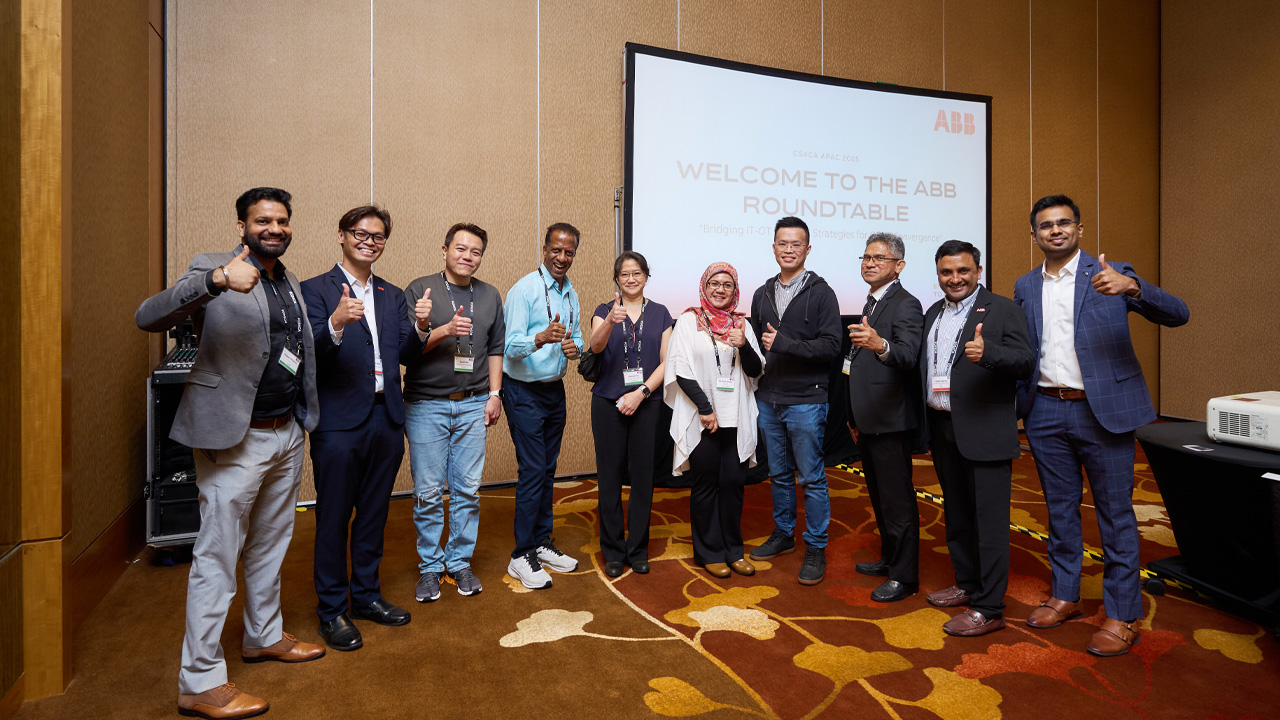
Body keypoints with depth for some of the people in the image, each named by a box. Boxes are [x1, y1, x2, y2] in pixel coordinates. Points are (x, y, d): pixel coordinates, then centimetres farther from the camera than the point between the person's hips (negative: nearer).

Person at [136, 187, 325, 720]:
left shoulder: (290, 284, 14)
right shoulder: (212, 269, -9)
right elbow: (148, 317, -24)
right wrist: (216, 280, -38)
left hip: (287, 433, 7)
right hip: (236, 439, -7)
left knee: (271, 545, 20)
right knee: (217, 556, 2)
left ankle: (264, 636, 39)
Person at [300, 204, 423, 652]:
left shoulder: (392, 296, 14)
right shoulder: (316, 290, -3)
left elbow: (405, 353, 6)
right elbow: (310, 352, -14)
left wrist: (418, 327, -14)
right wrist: (335, 323, -33)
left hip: (386, 418, 5)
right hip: (339, 421, -5)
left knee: (373, 514, 16)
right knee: (333, 519, 6)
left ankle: (366, 595, 32)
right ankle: (332, 611, 21)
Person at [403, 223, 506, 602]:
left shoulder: (490, 296, 11)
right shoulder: (420, 290, 0)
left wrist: (494, 393, 6)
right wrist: (444, 331, -19)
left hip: (473, 404, 3)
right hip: (426, 404, -2)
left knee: (468, 489, 6)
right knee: (428, 492, 3)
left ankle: (460, 562, 22)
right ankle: (430, 567, 20)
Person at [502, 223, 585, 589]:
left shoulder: (572, 294, 9)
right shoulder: (524, 289, -13)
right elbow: (511, 346, -19)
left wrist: (574, 347, -8)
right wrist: (542, 338, -39)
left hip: (555, 389, 7)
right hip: (524, 391, -7)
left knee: (548, 470, 13)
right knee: (532, 471, -7)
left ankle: (541, 544, 26)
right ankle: (521, 556, 6)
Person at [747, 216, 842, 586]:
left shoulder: (821, 293, -4)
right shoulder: (763, 294, 12)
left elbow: (831, 345, -13)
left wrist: (785, 343, -21)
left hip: (806, 400, -5)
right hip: (768, 400, 5)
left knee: (812, 478, 2)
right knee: (779, 473, 16)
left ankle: (816, 549, 15)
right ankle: (783, 534, 31)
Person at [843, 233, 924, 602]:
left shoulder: (905, 305, -13)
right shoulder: (871, 305, 16)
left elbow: (908, 356, -30)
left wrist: (880, 344, -51)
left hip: (891, 421, -10)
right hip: (869, 420, 10)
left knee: (897, 500, 0)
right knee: (880, 497, 20)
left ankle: (904, 576, 13)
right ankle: (889, 559, 35)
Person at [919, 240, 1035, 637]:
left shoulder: (1002, 309, -5)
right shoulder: (933, 314, 14)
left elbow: (1026, 361, -14)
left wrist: (987, 352, -32)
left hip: (985, 432, -7)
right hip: (942, 429, 7)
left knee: (989, 520, -1)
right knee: (956, 515, 18)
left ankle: (989, 608, 9)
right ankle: (967, 585, 34)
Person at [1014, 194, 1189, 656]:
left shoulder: (1111, 275, -1)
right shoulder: (1025, 287, 10)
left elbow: (1177, 315, -11)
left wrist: (1131, 286, -30)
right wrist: (1020, 404, 0)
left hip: (1103, 410, -3)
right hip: (1046, 412, 4)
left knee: (1115, 514, 4)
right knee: (1060, 510, 14)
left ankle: (1122, 617, 16)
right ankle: (1065, 596, 29)